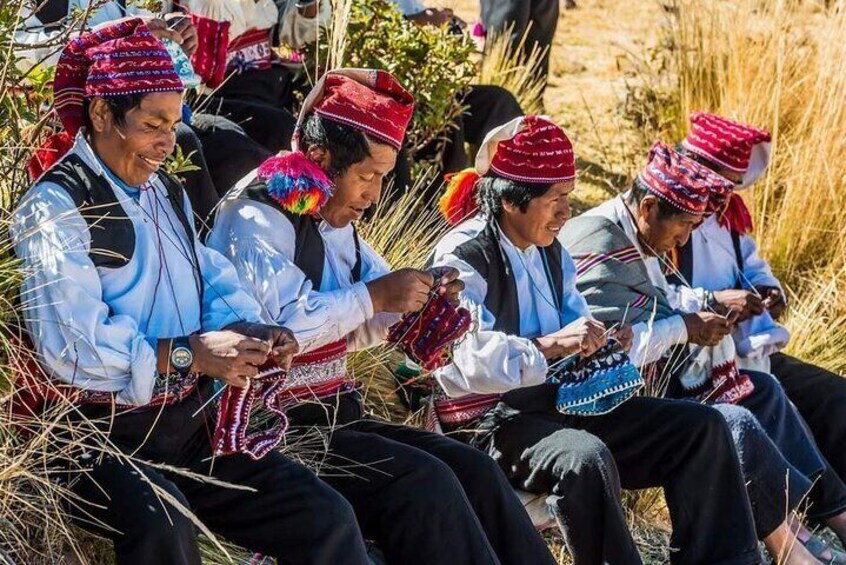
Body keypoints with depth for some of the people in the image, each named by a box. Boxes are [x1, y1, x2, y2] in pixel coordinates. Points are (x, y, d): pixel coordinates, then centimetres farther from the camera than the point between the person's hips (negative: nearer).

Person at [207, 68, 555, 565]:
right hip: (278, 424, -9)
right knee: (422, 481, -24)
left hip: (335, 413, 9)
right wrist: (374, 296, -17)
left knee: (473, 469, -7)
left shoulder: (336, 226, 18)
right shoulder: (255, 220, -11)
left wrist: (420, 296, 9)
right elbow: (281, 324, -26)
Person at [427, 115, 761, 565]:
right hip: (491, 421, -9)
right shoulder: (463, 258, -12)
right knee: (587, 458, -40)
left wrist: (601, 343, 1)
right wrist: (550, 346, -31)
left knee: (700, 426, 2)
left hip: (561, 402, 9)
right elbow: (462, 361, -26)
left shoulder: (550, 251, 16)